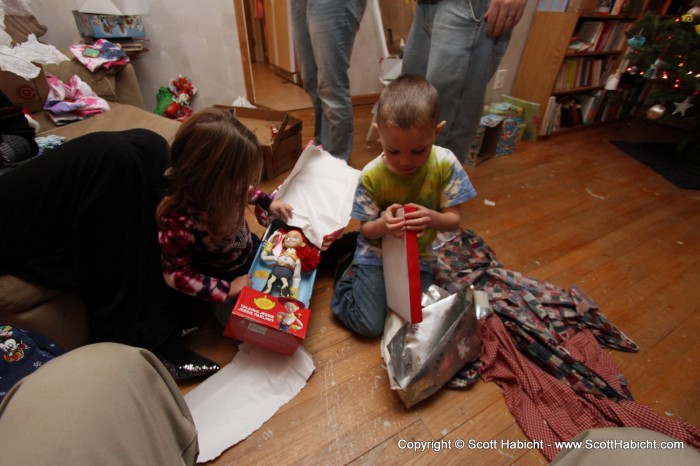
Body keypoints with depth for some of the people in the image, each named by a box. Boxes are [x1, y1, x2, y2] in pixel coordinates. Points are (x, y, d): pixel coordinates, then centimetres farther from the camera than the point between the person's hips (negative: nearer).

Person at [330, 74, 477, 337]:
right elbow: (366, 230, -11)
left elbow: (454, 220, -11)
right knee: (370, 327, -4)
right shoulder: (371, 175, -20)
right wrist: (383, 224, -35)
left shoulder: (445, 164, -16)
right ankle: (350, 278, 21)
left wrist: (432, 218, -35)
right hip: (376, 255, -2)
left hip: (418, 257, 3)